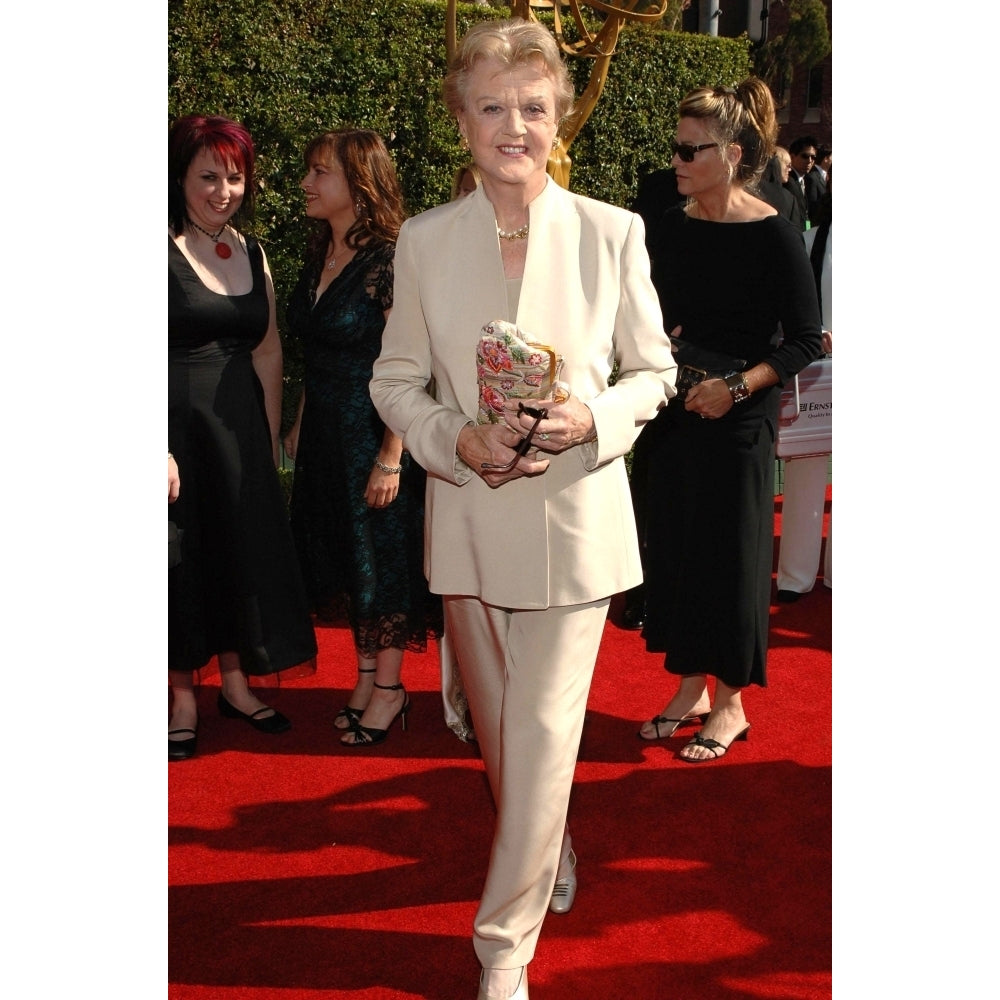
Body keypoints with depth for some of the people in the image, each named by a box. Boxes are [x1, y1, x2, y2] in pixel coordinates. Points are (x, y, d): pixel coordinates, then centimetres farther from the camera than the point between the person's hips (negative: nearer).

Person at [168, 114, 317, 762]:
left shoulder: (251, 254, 9)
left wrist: (271, 440, 10)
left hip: (238, 423, 6)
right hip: (174, 422, -5)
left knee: (244, 550, 12)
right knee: (182, 556, 5)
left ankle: (236, 684, 28)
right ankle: (184, 698, 20)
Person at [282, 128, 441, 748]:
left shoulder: (389, 259, -17)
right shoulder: (319, 257, 7)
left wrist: (391, 457, -23)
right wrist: (299, 425, 14)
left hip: (376, 430, -8)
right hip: (326, 430, 8)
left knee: (383, 554, 5)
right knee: (346, 554, 15)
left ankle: (388, 688, 20)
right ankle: (367, 675, 30)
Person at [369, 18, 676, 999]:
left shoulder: (612, 233, -4)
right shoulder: (424, 239, 1)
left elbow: (655, 370, 3)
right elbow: (395, 379, 5)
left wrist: (593, 419, -17)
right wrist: (460, 441, -14)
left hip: (575, 513, -2)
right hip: (467, 514, 3)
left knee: (544, 733, -3)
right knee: (497, 726, 18)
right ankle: (551, 852, 46)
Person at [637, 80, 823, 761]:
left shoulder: (774, 236, -11)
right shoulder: (673, 228, 5)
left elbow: (805, 342, -10)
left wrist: (736, 385, -20)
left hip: (739, 418, -5)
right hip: (675, 411, 6)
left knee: (732, 552, 3)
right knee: (674, 546, 10)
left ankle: (730, 703, 20)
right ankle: (690, 688, 26)